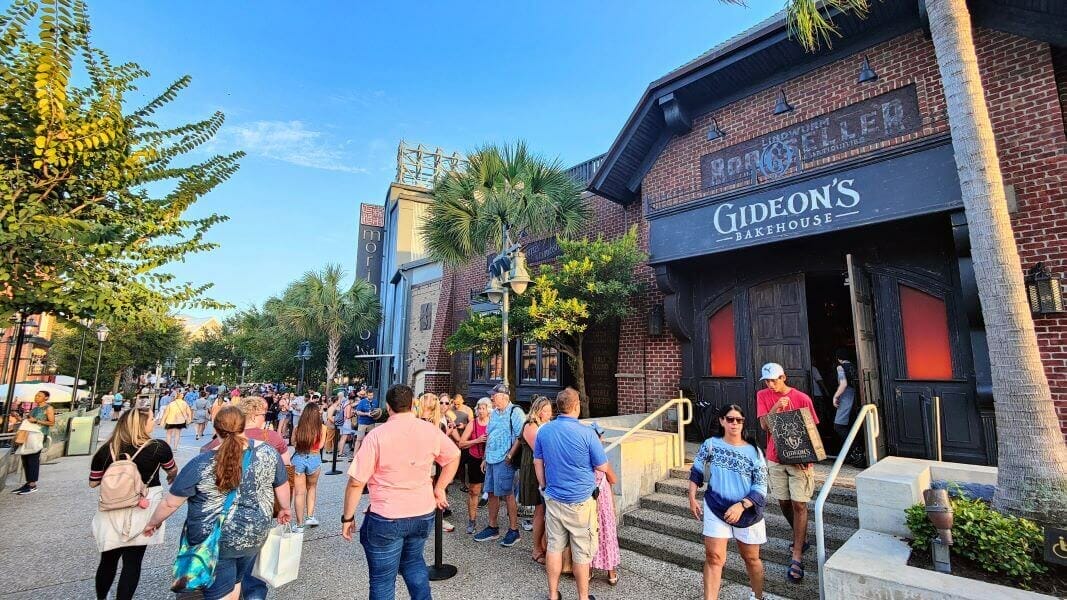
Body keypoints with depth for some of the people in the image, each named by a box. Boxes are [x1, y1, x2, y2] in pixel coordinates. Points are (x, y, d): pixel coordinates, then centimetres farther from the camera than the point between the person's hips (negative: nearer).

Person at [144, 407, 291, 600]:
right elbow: (283, 486, 2)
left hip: (213, 541, -3)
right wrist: (285, 508, 20)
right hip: (254, 536, 3)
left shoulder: (201, 464, -17)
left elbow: (170, 503, -7)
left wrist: (153, 522, 13)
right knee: (234, 584, 26)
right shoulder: (268, 452, -11)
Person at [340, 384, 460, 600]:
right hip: (424, 514, 4)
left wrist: (347, 517, 0)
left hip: (387, 518, -4)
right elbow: (453, 456, 9)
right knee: (413, 561, 28)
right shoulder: (430, 430, -3)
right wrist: (439, 489, 13)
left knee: (383, 580, 12)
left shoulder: (377, 435, -15)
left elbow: (356, 482, -12)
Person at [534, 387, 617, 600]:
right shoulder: (586, 433, -19)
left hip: (553, 498, 4)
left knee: (554, 546, 15)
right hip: (580, 500, -4)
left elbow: (537, 463, 7)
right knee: (582, 552, 11)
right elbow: (603, 467, -8)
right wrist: (613, 478, 13)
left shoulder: (543, 430, -4)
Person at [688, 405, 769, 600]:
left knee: (751, 558, 19)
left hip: (748, 512, 1)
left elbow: (761, 487, -11)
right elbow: (696, 472, 4)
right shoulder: (711, 444, -7)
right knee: (713, 557, -4)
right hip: (715, 510, 0)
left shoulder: (754, 451, -10)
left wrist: (741, 506, -23)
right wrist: (692, 499, 0)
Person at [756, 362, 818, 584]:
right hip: (776, 458, 3)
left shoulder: (802, 398, -8)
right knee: (784, 503, 12)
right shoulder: (762, 396, -1)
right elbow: (764, 425, -8)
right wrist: (777, 407, -23)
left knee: (799, 505, -3)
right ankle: (802, 539, 37)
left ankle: (797, 557, 4)